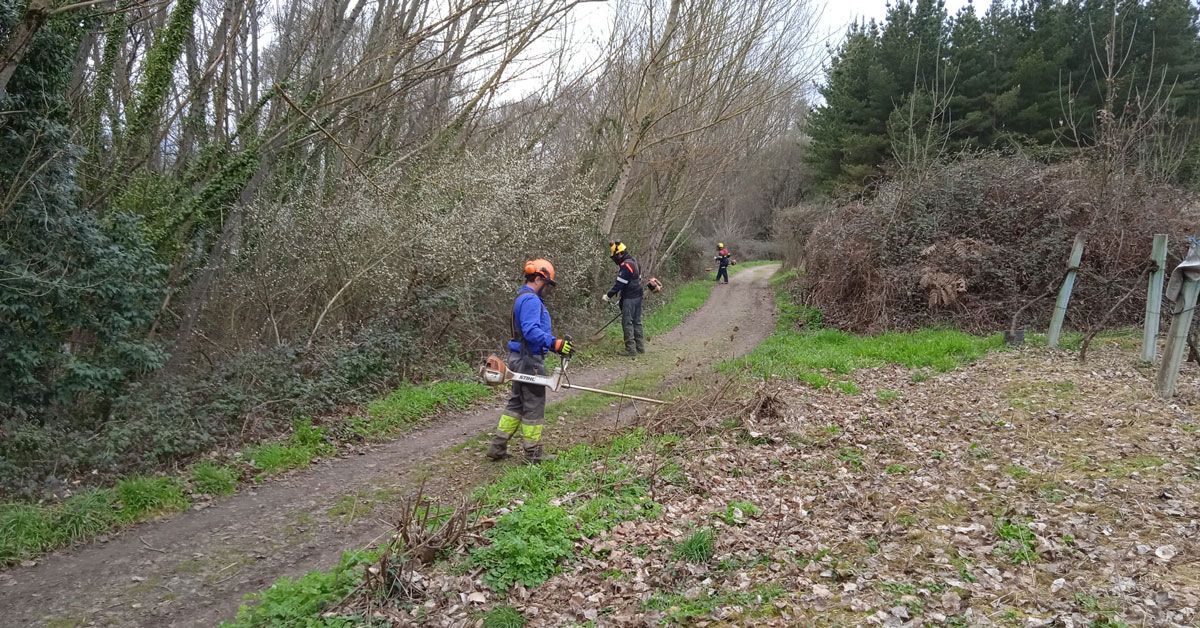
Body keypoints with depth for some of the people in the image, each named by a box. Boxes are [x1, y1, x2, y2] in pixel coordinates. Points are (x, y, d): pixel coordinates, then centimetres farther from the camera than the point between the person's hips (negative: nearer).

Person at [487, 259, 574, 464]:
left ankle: (498, 447, 20)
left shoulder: (523, 298, 16)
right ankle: (533, 453, 11)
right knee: (534, 406, 1)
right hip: (530, 360, -10)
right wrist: (556, 344, -32)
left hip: (520, 359, 10)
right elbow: (532, 331, -30)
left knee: (516, 403, 17)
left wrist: (556, 342, 8)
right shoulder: (531, 300, -18)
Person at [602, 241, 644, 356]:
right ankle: (640, 347, 19)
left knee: (627, 323, -5)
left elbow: (619, 284, -19)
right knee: (637, 322, 14)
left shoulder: (626, 265, -18)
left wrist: (609, 296, -12)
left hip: (629, 298, -10)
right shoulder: (633, 261, 13)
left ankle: (631, 349, -4)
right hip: (638, 296, 10)